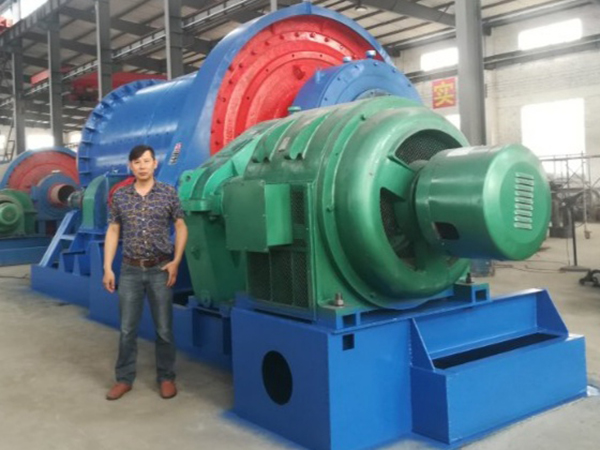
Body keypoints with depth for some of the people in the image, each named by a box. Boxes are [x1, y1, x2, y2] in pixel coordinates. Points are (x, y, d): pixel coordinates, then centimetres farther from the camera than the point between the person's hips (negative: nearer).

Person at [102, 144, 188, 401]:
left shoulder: (168, 193, -1)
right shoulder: (120, 197, 4)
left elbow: (181, 227, 3)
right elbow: (113, 232, 7)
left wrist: (176, 261, -7)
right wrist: (108, 268, 1)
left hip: (160, 269, -1)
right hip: (130, 270, 2)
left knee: (164, 328, 6)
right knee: (127, 328, 7)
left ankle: (166, 378, 19)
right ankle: (124, 379, 21)